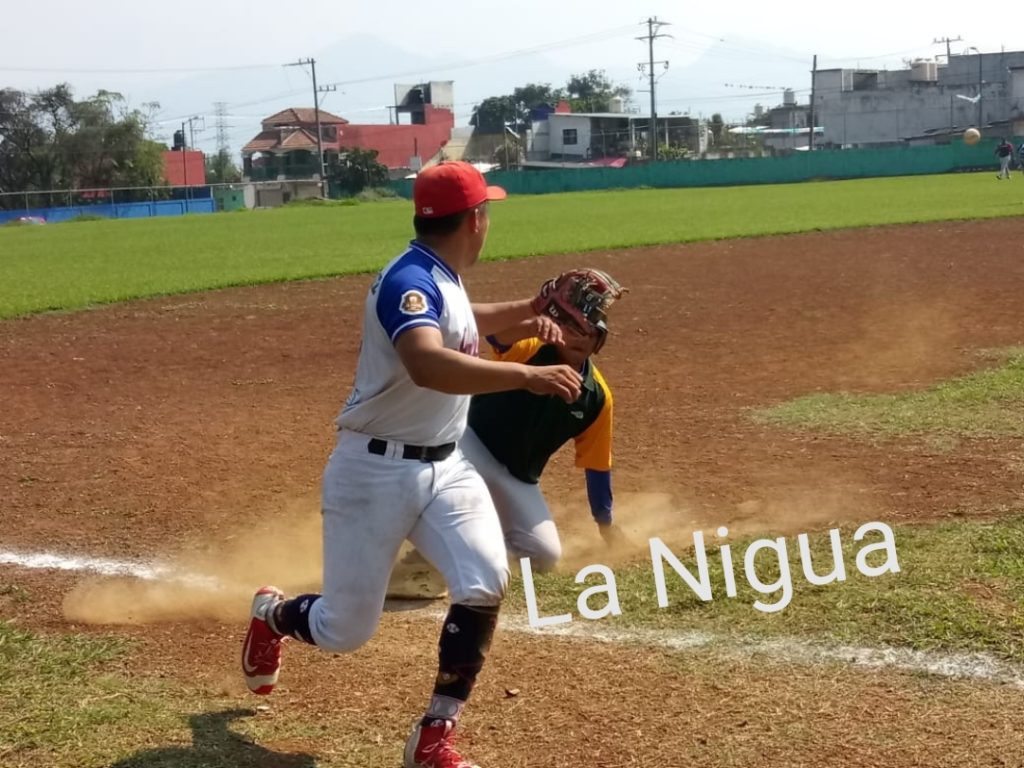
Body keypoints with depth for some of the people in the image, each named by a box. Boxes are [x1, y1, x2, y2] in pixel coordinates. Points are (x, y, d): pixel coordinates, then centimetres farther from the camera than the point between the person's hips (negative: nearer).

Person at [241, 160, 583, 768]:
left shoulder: (442, 280, 7)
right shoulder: (410, 281, -22)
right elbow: (429, 366, -42)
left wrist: (533, 307, 25)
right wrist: (527, 376, -47)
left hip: (446, 467, 8)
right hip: (376, 472, -8)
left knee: (485, 586, -14)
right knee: (345, 630, 3)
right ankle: (272, 614, 39)